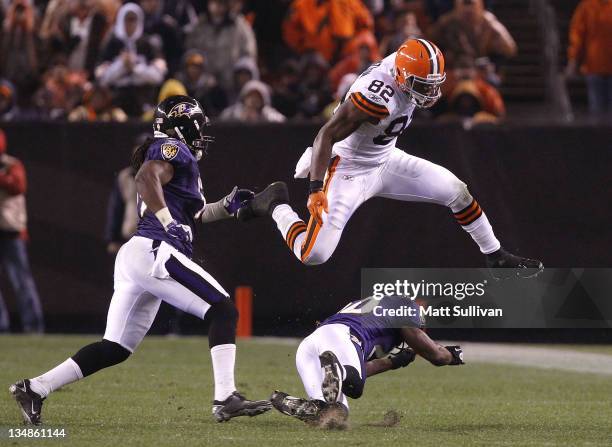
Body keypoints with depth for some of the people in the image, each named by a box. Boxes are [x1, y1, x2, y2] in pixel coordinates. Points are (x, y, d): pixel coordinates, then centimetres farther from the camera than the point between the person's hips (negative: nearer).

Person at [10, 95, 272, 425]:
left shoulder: (172, 153, 29)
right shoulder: (173, 149, 0)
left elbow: (191, 215, 38)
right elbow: (145, 177, -21)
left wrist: (227, 206, 29)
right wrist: (168, 221, -28)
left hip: (133, 257, 10)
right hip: (154, 252, -10)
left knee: (116, 348, 9)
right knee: (223, 310, -9)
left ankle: (34, 388, 5)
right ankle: (225, 398, -19)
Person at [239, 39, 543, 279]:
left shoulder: (405, 71, -10)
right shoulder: (376, 94, -35)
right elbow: (326, 136, -34)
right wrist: (316, 188, -40)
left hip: (386, 161, 8)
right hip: (350, 169, -8)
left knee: (457, 191, 6)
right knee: (313, 256, -14)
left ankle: (497, 259, 24)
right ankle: (275, 206, 14)